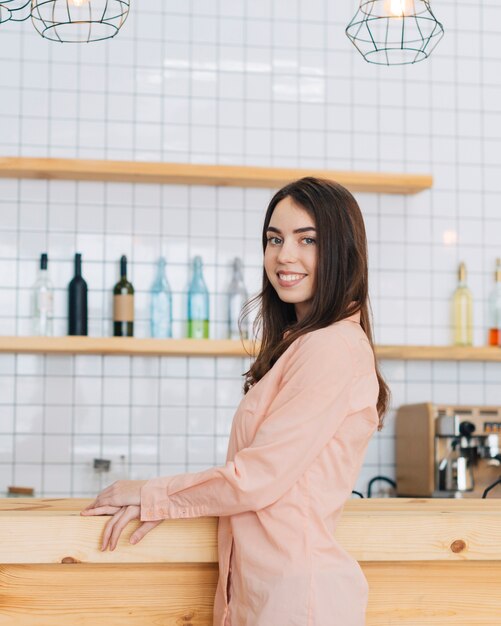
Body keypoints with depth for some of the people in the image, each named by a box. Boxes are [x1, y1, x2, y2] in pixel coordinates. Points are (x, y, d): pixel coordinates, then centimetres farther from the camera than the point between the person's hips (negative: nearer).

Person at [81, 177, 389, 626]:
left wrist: (149, 495, -4)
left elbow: (256, 478, -17)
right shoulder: (301, 342, 15)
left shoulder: (333, 348, -16)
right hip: (262, 585, 9)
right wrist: (161, 501, 3)